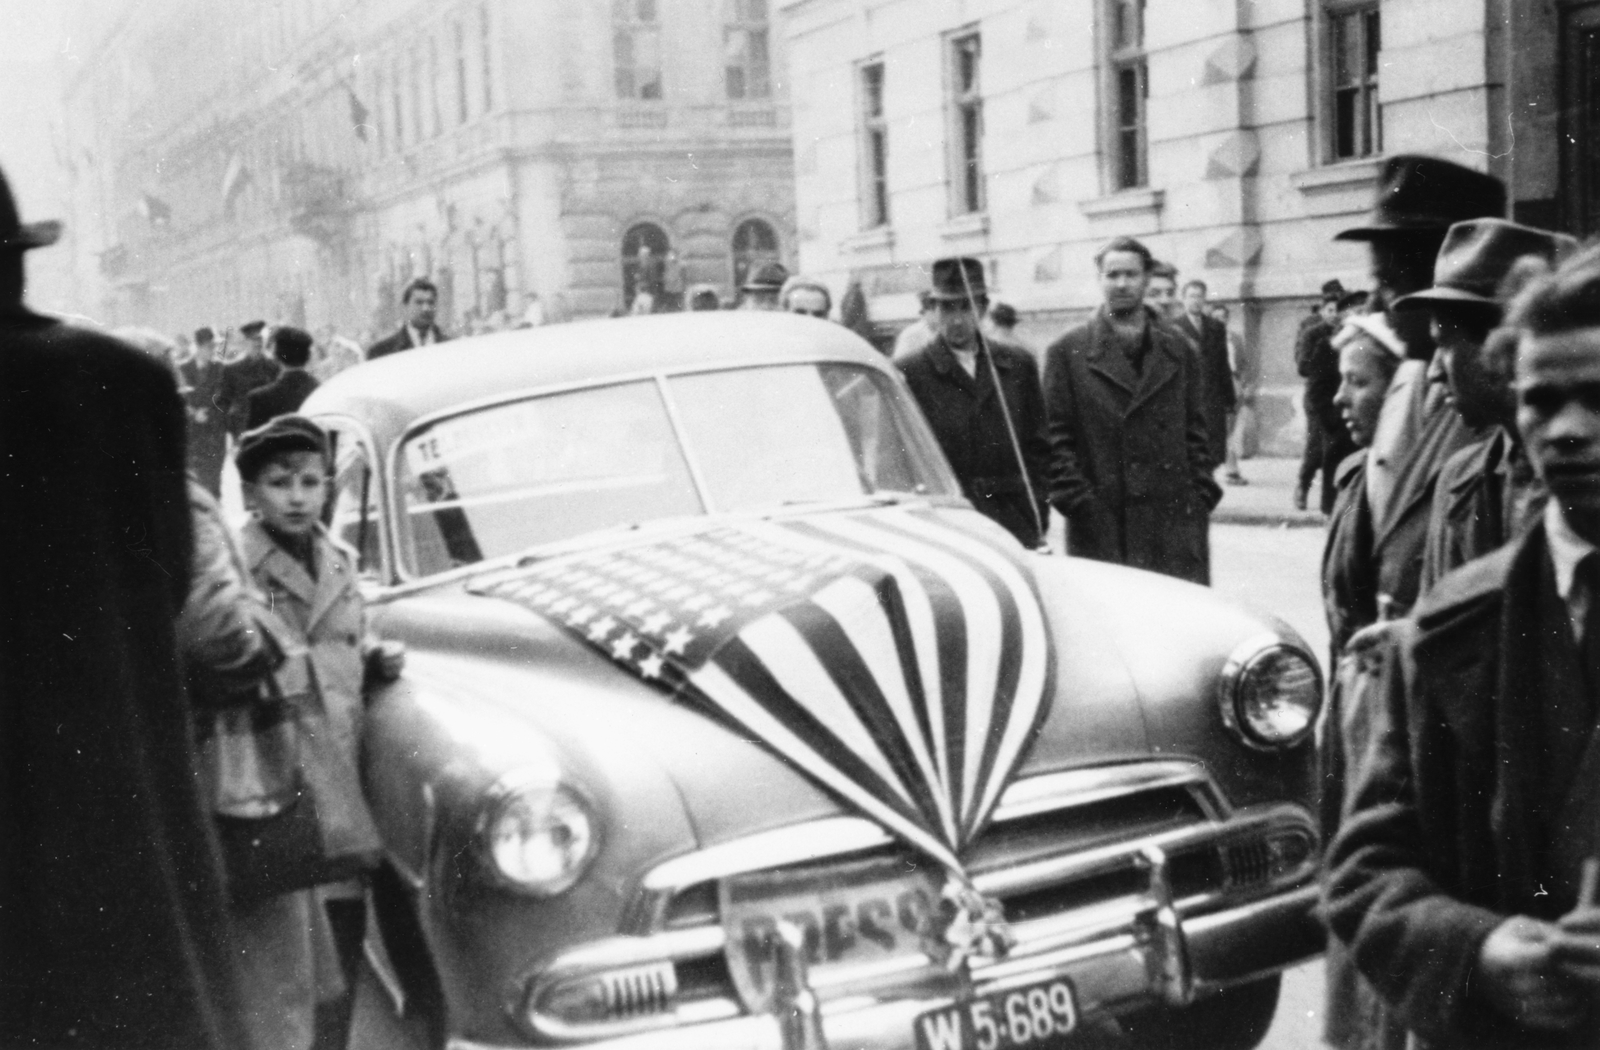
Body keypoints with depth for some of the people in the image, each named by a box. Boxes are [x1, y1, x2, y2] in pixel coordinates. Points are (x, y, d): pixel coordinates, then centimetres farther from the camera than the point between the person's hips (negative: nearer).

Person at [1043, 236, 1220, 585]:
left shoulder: (1178, 351, 14)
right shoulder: (1067, 353, 5)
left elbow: (1195, 432, 14)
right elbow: (1057, 438, 1)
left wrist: (1201, 494, 4)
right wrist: (1076, 499, -8)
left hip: (1174, 519, 3)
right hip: (1100, 527, -2)